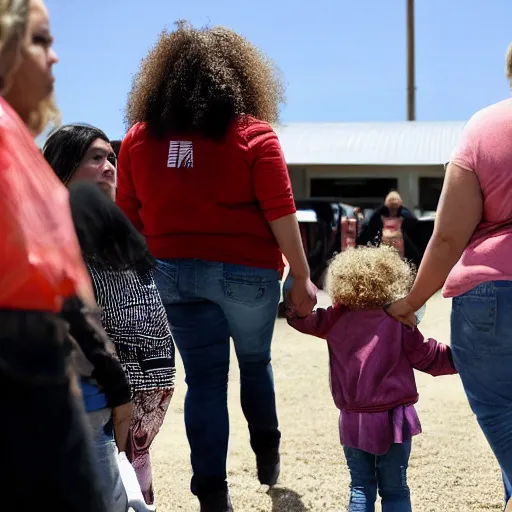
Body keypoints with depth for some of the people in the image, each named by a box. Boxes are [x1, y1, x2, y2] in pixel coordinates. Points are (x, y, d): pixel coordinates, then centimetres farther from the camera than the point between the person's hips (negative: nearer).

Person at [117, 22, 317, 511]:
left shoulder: (139, 138, 2)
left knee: (203, 380, 9)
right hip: (245, 270, -2)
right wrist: (302, 277, -4)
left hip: (174, 273, 2)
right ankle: (266, 451, 39)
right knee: (255, 362, 22)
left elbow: (127, 219, 4)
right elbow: (280, 215, -11)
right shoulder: (252, 135, -8)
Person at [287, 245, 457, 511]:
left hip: (353, 422, 2)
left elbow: (302, 317, 5)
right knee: (394, 490, 8)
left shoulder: (336, 321, -3)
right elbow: (428, 357, -1)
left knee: (361, 488, 13)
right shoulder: (398, 323, -7)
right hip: (392, 420, -2)